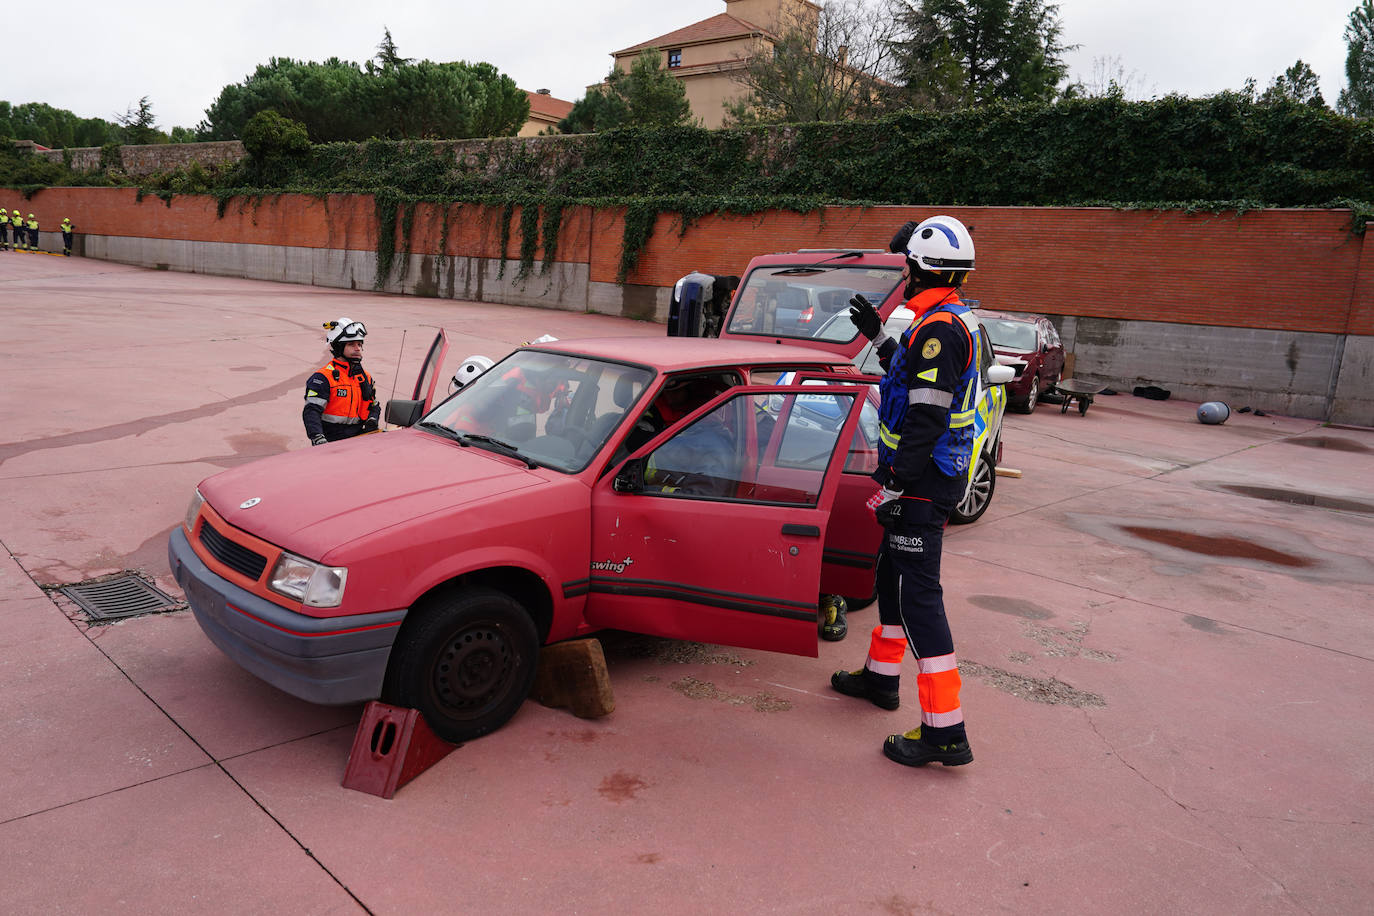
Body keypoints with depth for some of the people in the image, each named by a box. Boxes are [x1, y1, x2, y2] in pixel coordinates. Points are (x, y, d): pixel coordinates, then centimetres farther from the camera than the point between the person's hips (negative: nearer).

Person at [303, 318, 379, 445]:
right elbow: (311, 411, -11)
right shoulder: (323, 377, -3)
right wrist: (318, 439, -26)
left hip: (358, 439, 5)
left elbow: (374, 406, 29)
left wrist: (372, 420, 6)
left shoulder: (365, 377, 18)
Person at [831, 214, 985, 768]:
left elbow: (927, 417, -25)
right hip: (938, 475, 11)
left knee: (918, 594, -8)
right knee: (893, 573, 22)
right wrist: (879, 338, 30)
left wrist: (895, 484, -23)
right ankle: (881, 675, 38)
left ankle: (946, 732, -4)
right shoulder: (960, 321, 14)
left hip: (922, 480, -11)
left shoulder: (938, 328, -19)